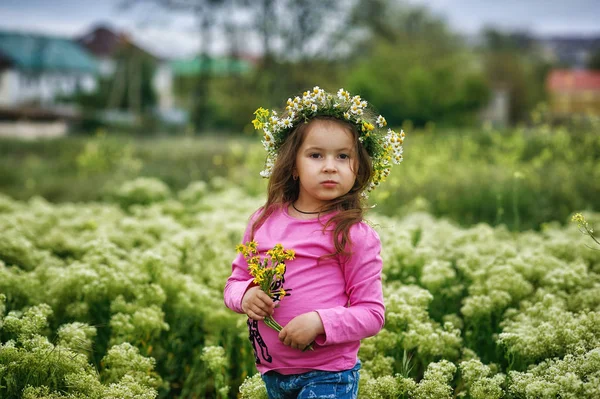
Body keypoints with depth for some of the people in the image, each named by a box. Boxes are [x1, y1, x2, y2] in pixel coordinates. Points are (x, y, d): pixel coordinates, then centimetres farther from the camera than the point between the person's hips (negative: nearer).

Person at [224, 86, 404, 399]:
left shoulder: (354, 235, -11)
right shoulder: (263, 221, 1)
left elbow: (372, 314, -9)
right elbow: (235, 281, 11)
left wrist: (319, 322, -22)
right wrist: (245, 294, -11)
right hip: (271, 371, 4)